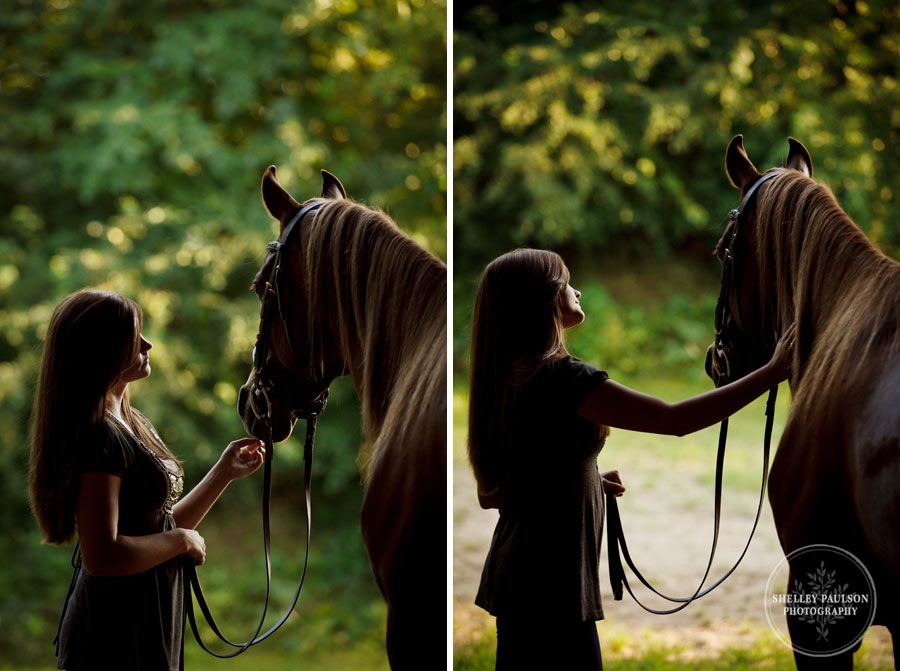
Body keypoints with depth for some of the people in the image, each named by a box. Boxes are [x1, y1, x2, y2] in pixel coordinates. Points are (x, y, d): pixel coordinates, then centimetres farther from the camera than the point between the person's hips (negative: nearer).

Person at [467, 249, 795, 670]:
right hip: (550, 587, -9)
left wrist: (589, 482, 13)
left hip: (517, 579, 9)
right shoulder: (558, 376, -17)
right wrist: (772, 373, -15)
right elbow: (676, 420, -20)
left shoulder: (508, 379, 11)